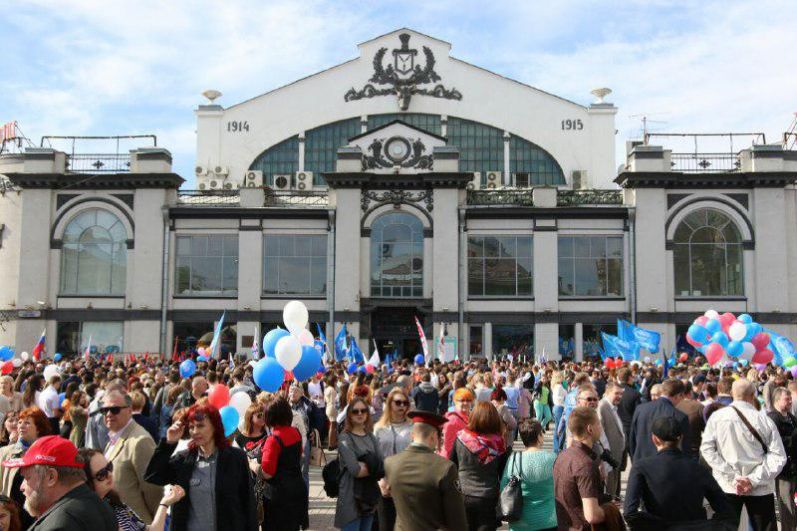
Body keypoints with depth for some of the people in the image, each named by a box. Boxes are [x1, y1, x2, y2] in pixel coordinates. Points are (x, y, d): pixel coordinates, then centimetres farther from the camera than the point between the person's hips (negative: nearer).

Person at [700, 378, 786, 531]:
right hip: (760, 488, 0)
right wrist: (754, 479, -9)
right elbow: (778, 456, -6)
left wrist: (732, 476, -8)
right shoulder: (765, 420, -4)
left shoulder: (717, 416, -4)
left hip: (726, 486, 0)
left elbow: (707, 448, -8)